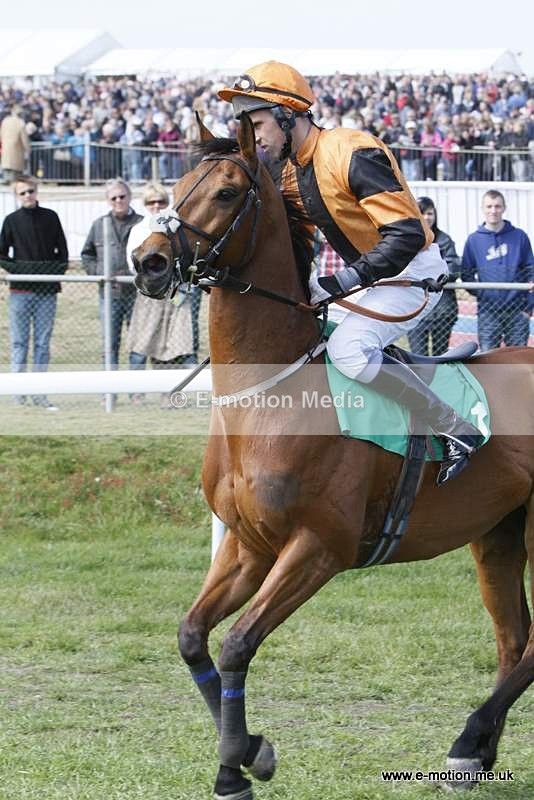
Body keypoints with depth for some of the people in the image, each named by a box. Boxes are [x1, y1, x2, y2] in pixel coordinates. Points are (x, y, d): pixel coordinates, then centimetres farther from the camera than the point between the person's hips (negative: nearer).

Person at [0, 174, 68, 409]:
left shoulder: (50, 218, 9)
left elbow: (62, 251, 12)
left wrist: (57, 272, -1)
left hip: (47, 292, 2)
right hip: (20, 291, -2)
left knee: (43, 343, 3)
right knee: (19, 343, -1)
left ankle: (39, 394, 7)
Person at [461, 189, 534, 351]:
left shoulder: (519, 236, 4)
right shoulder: (474, 240, 5)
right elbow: (466, 273, 9)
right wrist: (480, 291, -7)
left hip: (517, 310, 0)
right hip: (488, 311, 0)